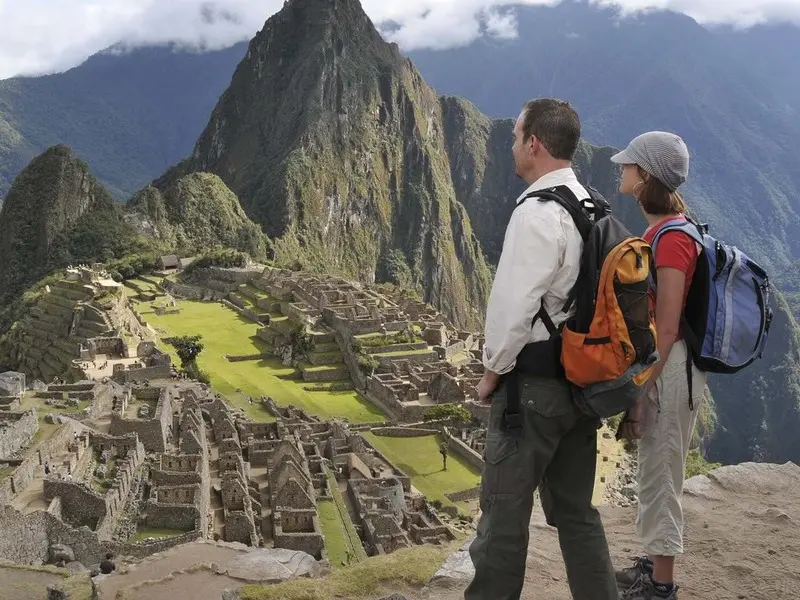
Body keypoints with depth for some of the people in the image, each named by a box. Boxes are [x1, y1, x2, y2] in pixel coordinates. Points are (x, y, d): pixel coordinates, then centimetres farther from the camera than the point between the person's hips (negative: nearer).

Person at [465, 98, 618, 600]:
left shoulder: (537, 212, -18)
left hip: (534, 383, -9)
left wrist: (493, 371, -7)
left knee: (505, 510, 4)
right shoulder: (592, 208, 9)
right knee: (576, 510, 16)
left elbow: (514, 305, -20)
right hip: (583, 380, 9)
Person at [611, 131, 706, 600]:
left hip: (670, 370, -10)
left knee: (661, 476, 3)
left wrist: (637, 394, -17)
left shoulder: (670, 239, -20)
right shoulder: (664, 229, 10)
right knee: (654, 471, 19)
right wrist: (639, 385, 18)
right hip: (659, 364, 10)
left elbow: (666, 330, -21)